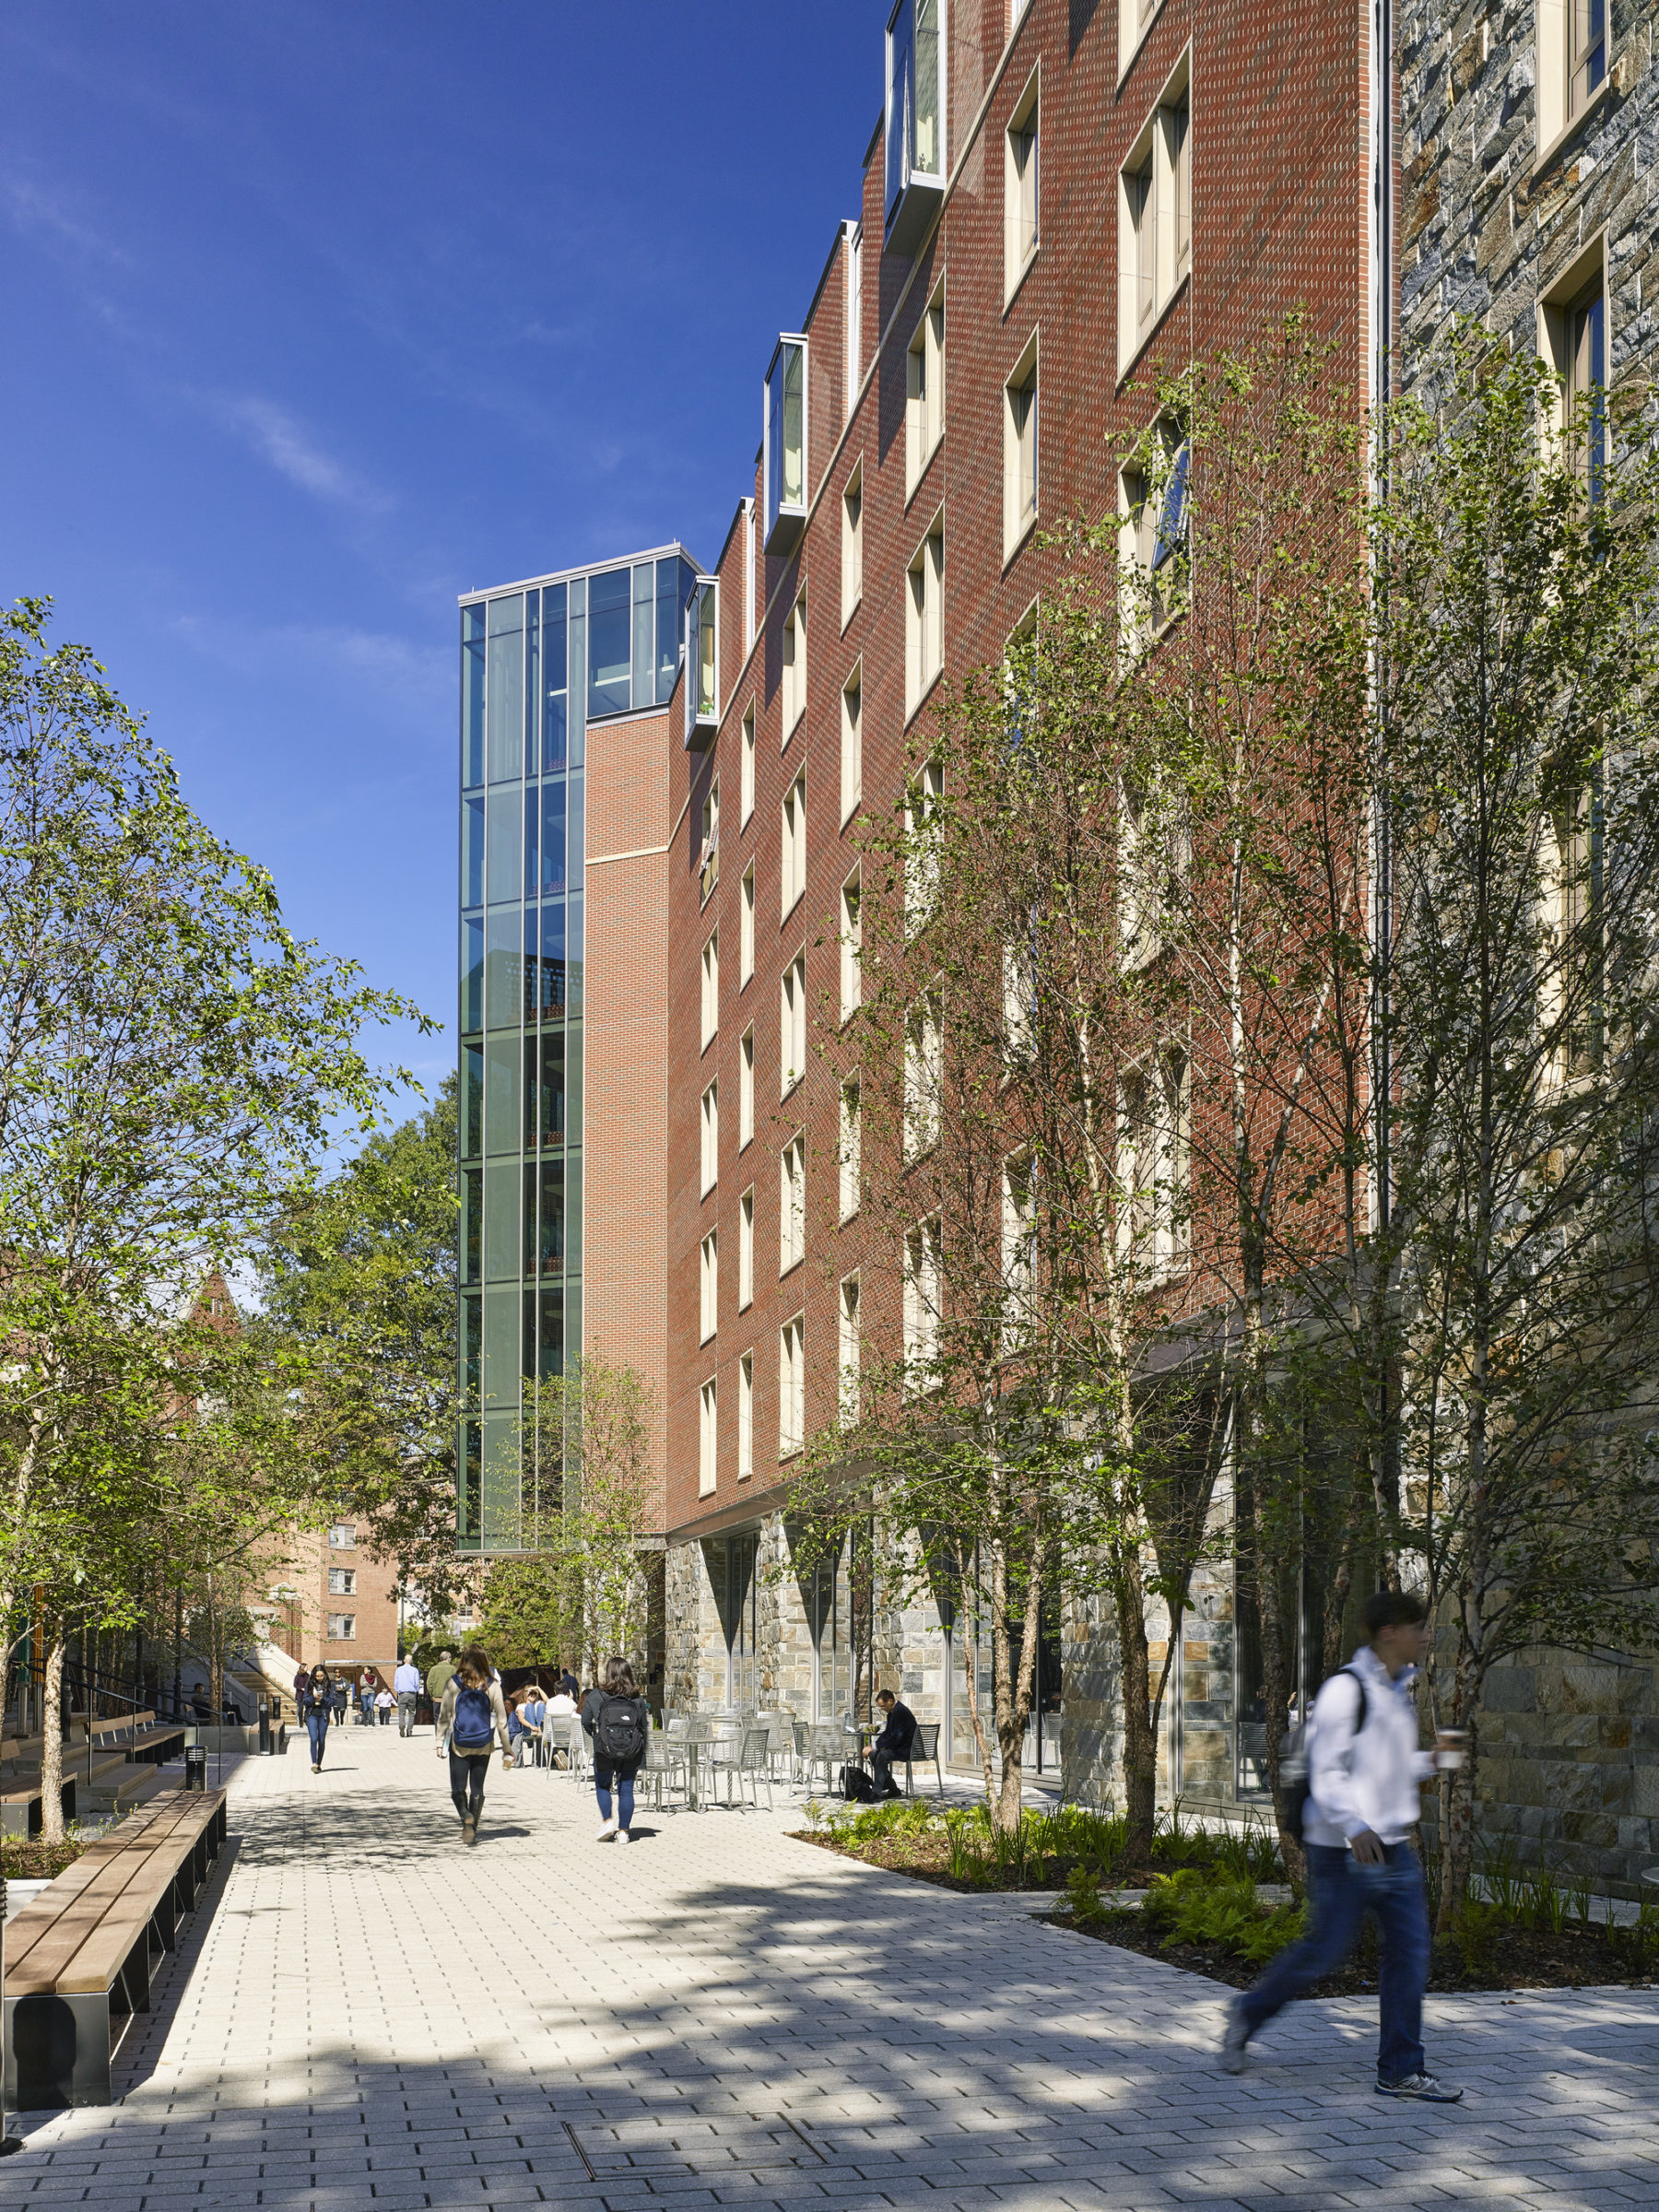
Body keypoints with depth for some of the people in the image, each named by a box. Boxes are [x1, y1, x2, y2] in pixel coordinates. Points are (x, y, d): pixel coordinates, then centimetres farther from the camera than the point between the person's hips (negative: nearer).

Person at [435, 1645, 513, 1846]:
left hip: (459, 1746, -2)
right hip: (483, 1746, 2)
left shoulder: (454, 1683, -7)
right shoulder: (492, 1685, -4)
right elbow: (501, 1718, -1)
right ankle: (472, 1829, 11)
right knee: (477, 1788, 12)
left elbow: (444, 1715, -4)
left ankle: (466, 1815, -23)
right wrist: (507, 1750, 6)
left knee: (458, 1788, 4)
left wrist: (440, 1742, 5)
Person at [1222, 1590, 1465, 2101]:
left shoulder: (1400, 1689, 14)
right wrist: (1354, 1827, -28)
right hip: (1343, 1849, -8)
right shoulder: (1346, 1689, -14)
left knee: (1410, 1949, 2)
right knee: (1327, 1948, -2)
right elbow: (1326, 1770, -18)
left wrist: (1430, 1761, 7)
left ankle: (1400, 2070, 9)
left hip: (1392, 1846, 8)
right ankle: (1247, 2013, 21)